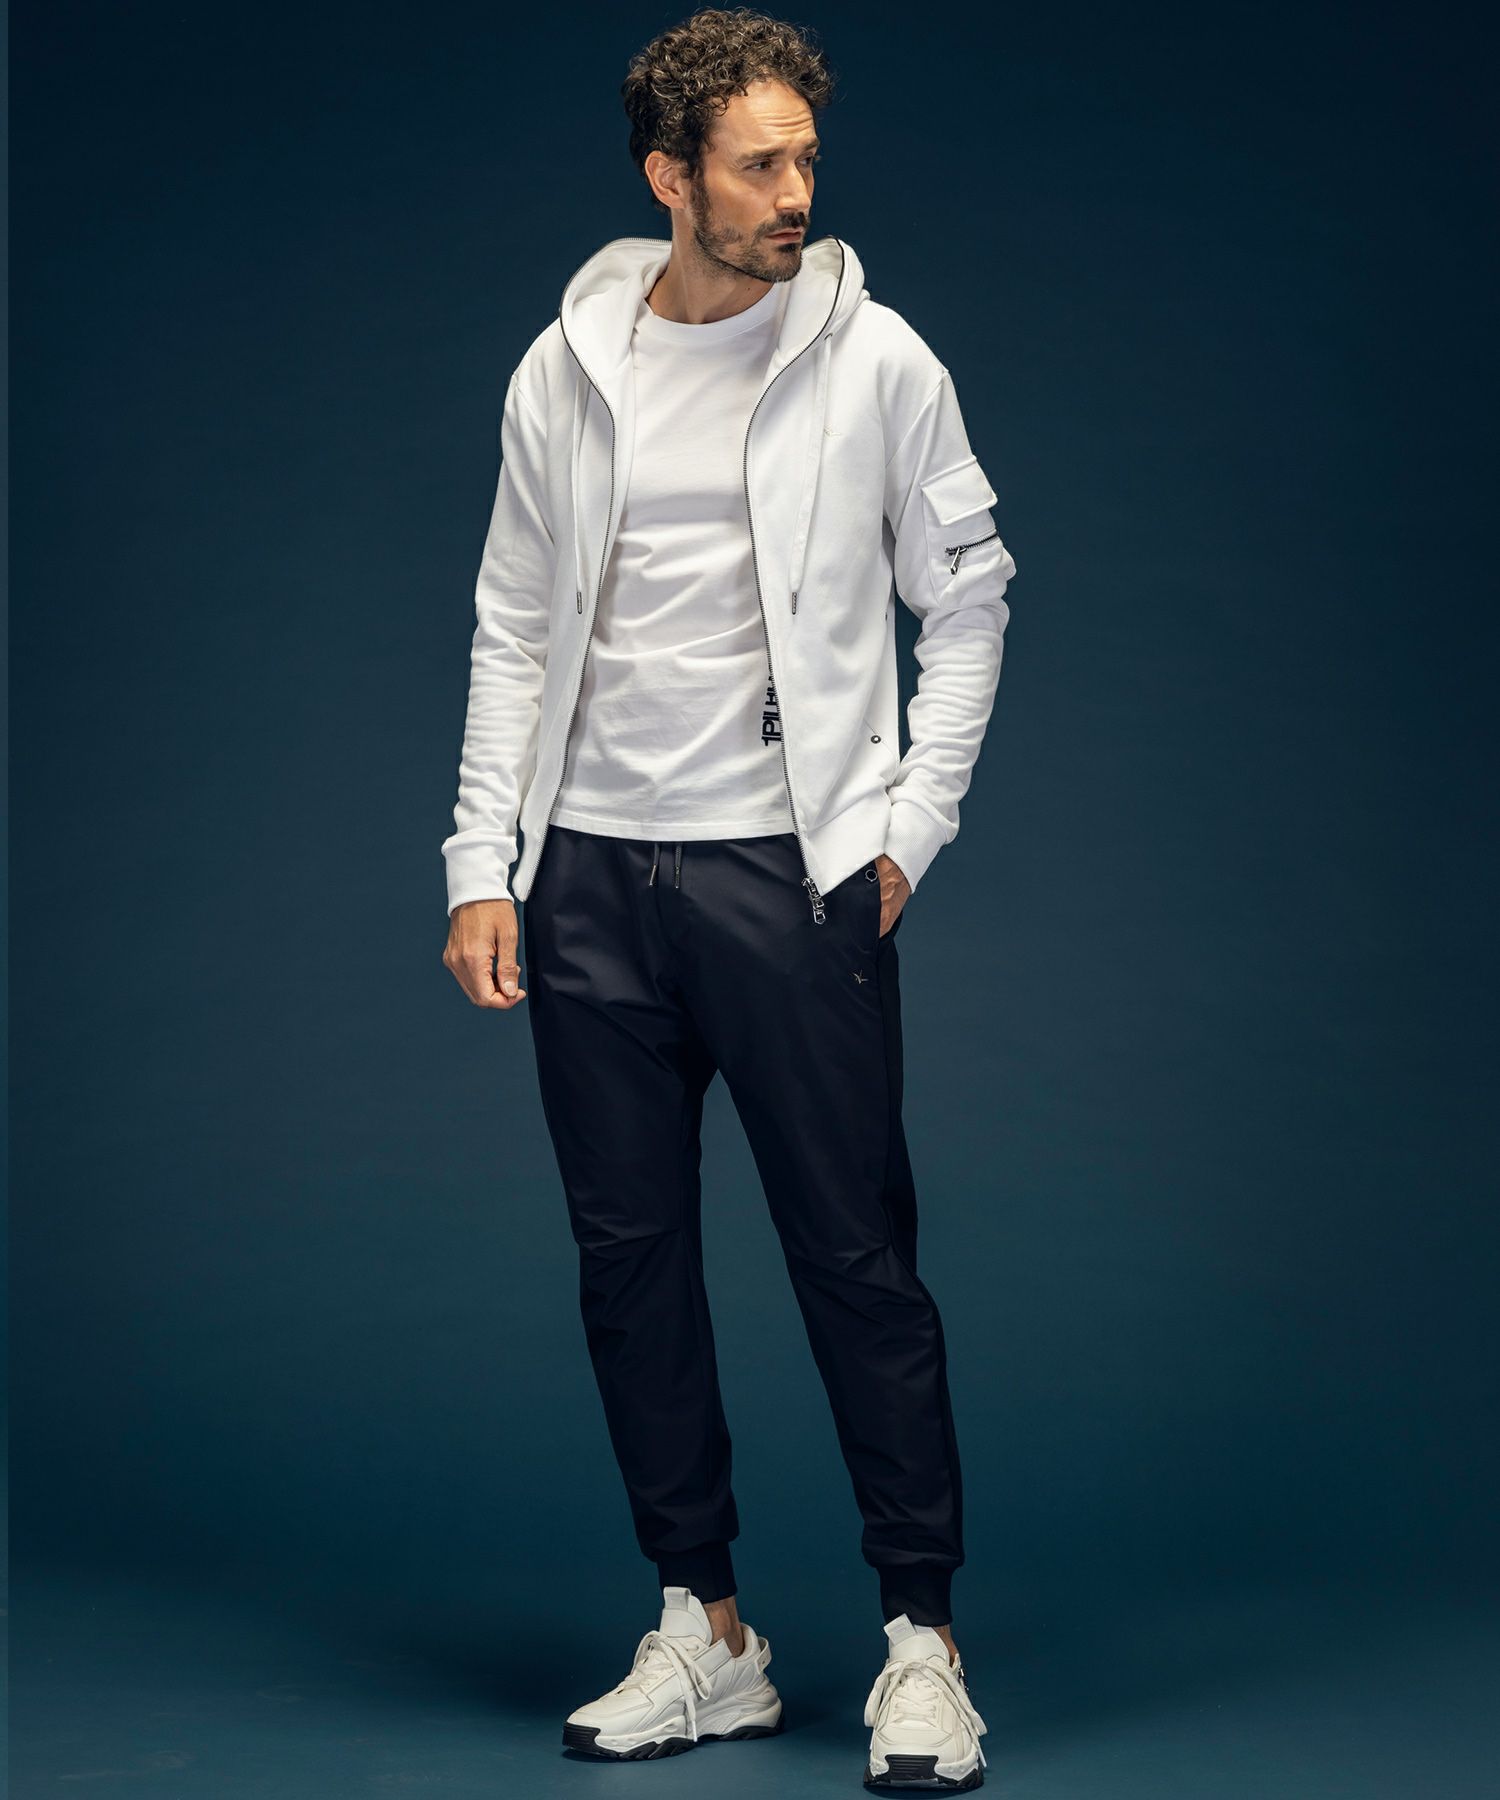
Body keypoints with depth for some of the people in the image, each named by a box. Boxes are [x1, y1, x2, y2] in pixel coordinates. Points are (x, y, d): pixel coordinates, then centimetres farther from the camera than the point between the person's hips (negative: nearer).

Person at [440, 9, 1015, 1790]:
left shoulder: (872, 357, 1)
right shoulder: (563, 371, 7)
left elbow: (966, 595, 7)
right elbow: (515, 631, 10)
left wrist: (912, 822, -1)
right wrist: (481, 867, 4)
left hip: (792, 869, -3)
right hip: (591, 875, 3)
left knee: (858, 1257, -2)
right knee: (631, 1261, 6)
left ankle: (921, 1640, 9)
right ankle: (704, 1634, 19)